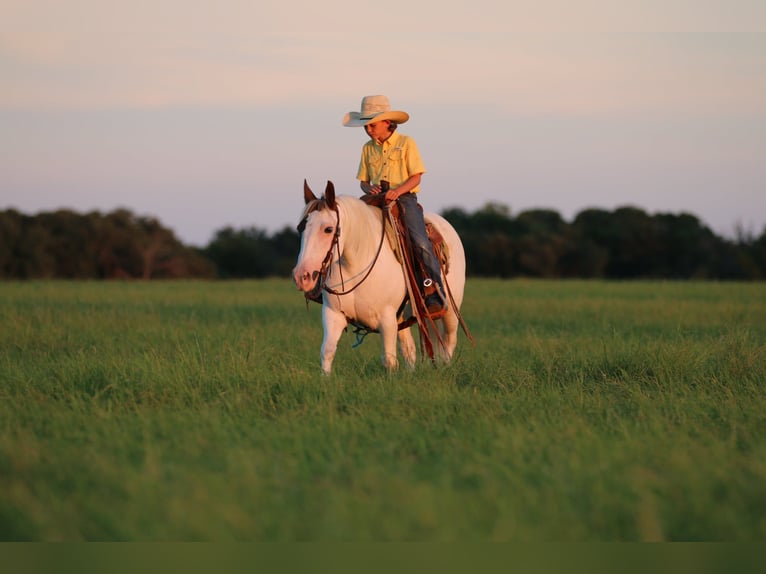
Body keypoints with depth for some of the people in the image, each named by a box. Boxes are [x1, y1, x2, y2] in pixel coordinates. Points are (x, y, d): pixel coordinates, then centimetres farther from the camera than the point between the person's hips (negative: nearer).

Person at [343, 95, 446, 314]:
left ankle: (436, 292, -18)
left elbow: (416, 177, -2)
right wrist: (369, 188, -7)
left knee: (420, 242, -23)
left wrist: (397, 191, -20)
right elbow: (363, 181, 18)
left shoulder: (406, 143, 3)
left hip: (404, 198, -4)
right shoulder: (368, 148, 15)